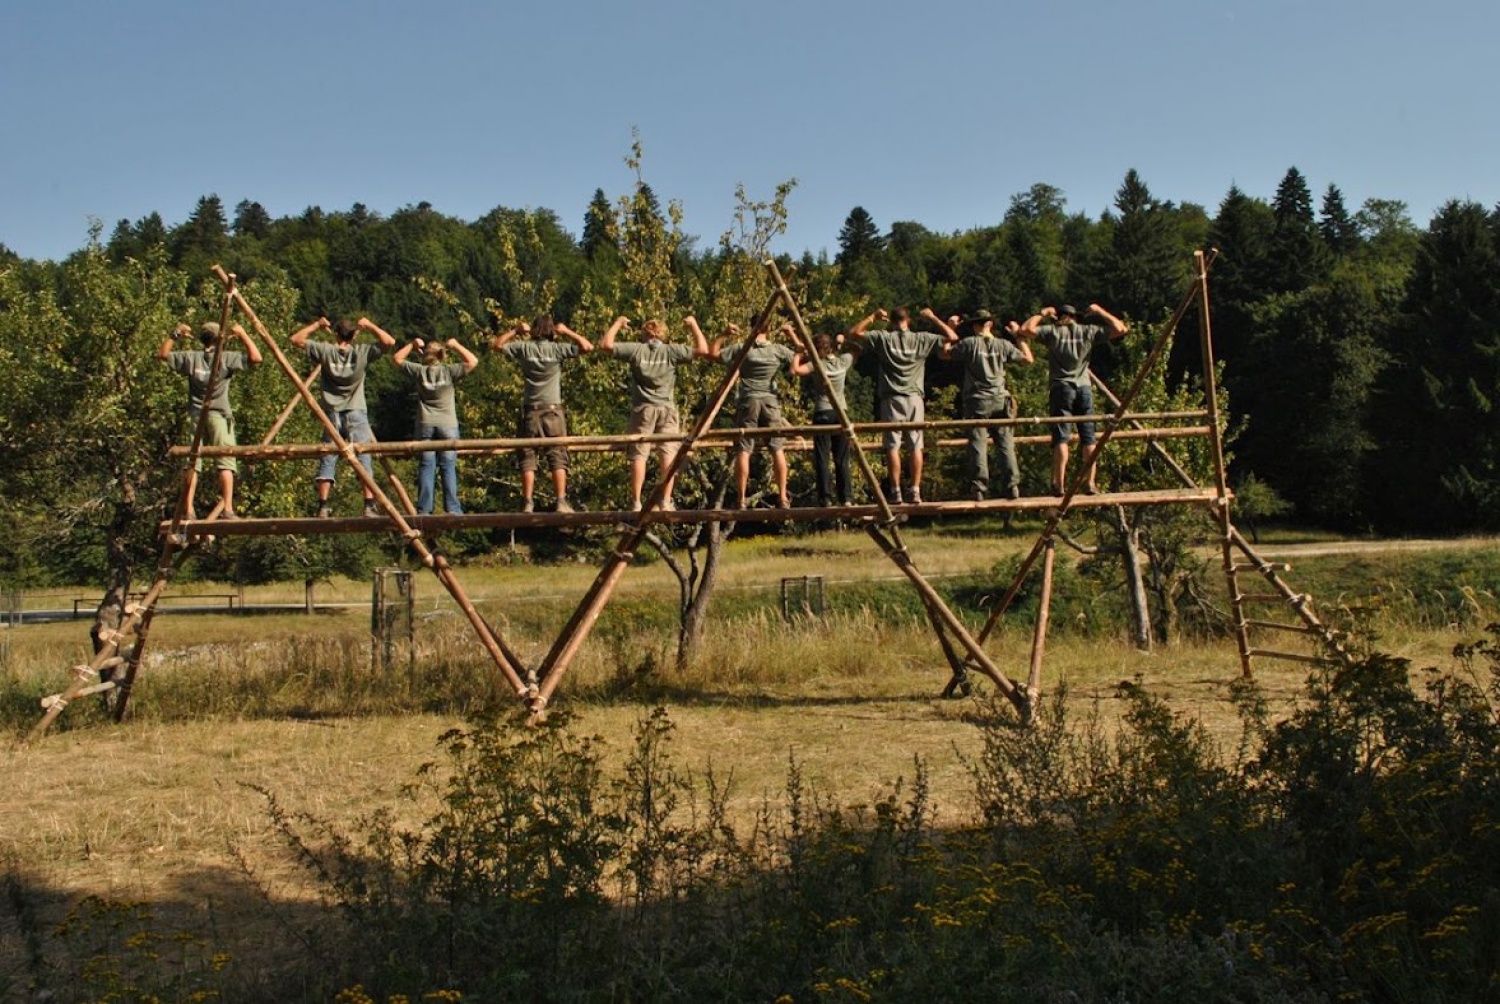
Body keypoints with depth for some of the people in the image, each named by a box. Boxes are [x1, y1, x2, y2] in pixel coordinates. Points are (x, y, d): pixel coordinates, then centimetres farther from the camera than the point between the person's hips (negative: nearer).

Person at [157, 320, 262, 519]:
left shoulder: (190, 357, 6)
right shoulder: (226, 358, -4)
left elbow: (162, 354, 16)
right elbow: (255, 358, -7)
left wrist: (175, 335, 17)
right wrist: (242, 335, 0)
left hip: (195, 416, 3)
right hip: (218, 416, -3)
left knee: (192, 463, 4)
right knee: (225, 463, -4)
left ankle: (188, 510, -2)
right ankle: (227, 509, -12)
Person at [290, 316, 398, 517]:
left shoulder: (325, 350, 1)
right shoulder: (362, 352, -2)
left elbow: (296, 340, 9)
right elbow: (390, 342, 4)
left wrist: (317, 325, 15)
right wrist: (370, 326, 8)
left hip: (332, 414, 1)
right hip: (356, 413, -1)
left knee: (327, 460, 4)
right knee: (364, 459, -2)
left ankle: (322, 507, -1)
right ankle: (370, 505, -9)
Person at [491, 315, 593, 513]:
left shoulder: (523, 348, 1)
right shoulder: (557, 349, -4)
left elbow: (495, 344, 13)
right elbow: (588, 347, -3)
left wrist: (515, 331, 14)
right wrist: (567, 332, 5)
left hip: (530, 410, 1)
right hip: (553, 410, -1)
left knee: (528, 458, 5)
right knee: (557, 458, 2)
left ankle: (527, 504, 1)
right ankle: (561, 502, -6)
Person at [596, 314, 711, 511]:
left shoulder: (636, 350, 0)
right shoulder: (672, 351, 1)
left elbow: (605, 345, 0)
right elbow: (703, 350, 1)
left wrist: (617, 324, 14)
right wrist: (694, 325, 13)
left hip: (642, 409, 0)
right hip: (667, 409, 0)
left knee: (638, 456, 2)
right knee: (668, 455, 2)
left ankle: (636, 503, 0)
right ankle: (666, 502, -2)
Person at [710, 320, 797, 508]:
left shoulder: (742, 349, -1)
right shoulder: (778, 350, 2)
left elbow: (712, 353, 3)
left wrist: (724, 334, 9)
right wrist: (791, 334, 19)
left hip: (747, 402, -1)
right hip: (770, 401, 1)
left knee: (743, 451, -1)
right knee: (777, 449, 5)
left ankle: (741, 500, -5)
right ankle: (783, 498, 1)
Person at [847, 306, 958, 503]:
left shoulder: (883, 338, -1)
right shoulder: (922, 339, 3)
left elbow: (853, 333, 6)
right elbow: (952, 337, 9)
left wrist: (872, 317, 15)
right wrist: (933, 318, 16)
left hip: (891, 399, -1)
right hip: (914, 398, 1)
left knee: (892, 446, -1)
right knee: (915, 446, 4)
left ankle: (896, 491, -5)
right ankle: (915, 491, 0)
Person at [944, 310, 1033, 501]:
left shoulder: (970, 343, -4)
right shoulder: (1003, 345, 4)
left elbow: (945, 354, 1)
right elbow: (1028, 359, 11)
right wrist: (1018, 336, 20)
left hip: (977, 401, -2)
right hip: (1000, 401, 2)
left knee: (978, 444, -2)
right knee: (1006, 444, 5)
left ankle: (979, 487, -7)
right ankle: (1012, 485, 2)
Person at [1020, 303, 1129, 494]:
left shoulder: (1053, 332, 4)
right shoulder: (1089, 331, 9)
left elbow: (1026, 329, -3)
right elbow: (1119, 328, 11)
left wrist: (1042, 315, 12)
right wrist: (1100, 312, 22)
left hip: (1061, 388, -2)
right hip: (1084, 388, 2)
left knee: (1061, 437, -5)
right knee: (1088, 438, 6)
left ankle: (1059, 484, -13)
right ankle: (1091, 483, 2)